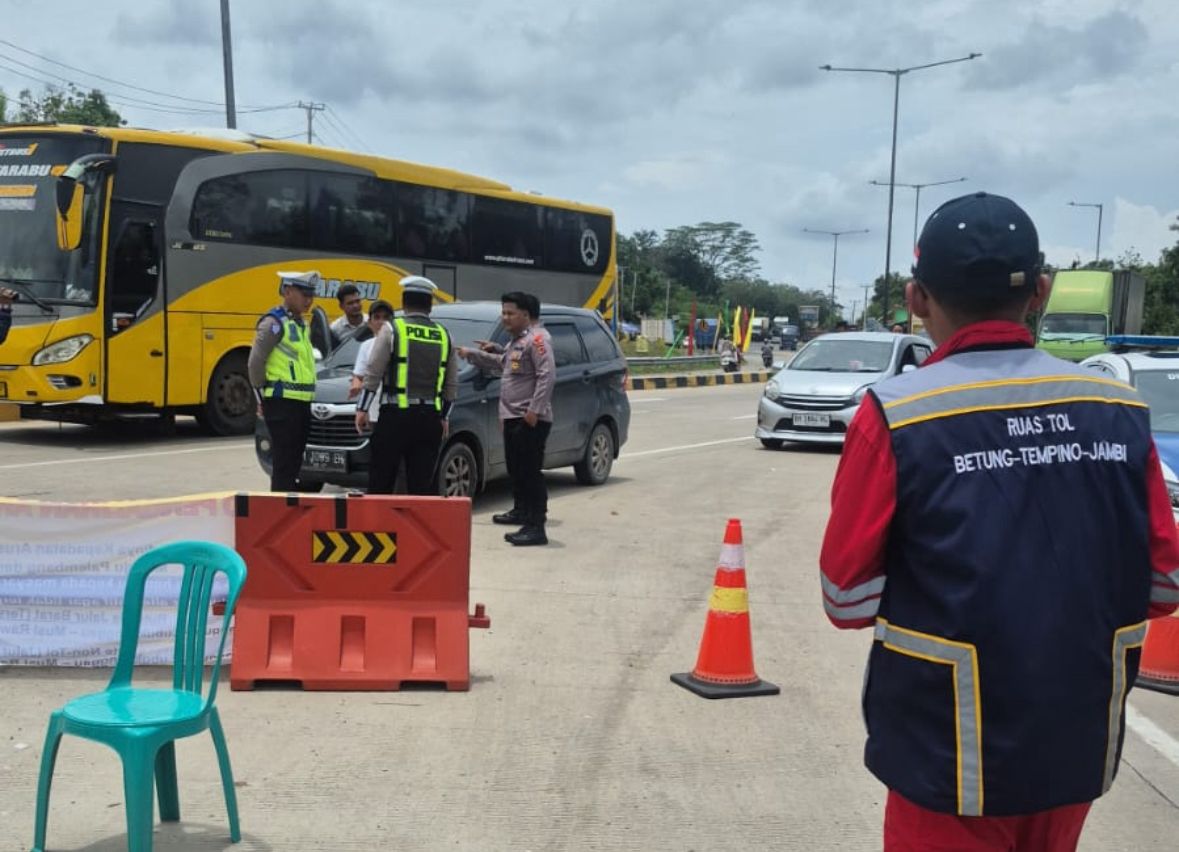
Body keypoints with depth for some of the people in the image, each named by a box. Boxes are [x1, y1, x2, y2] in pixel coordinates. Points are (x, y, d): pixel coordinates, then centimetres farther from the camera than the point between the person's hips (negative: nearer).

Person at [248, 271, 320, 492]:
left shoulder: (302, 324, 17)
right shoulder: (274, 323, -10)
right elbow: (255, 363, -13)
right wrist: (262, 397, -6)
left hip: (301, 403, 9)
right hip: (282, 403, -9)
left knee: (294, 463, 15)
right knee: (283, 465, -7)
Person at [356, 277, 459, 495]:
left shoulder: (391, 329, -2)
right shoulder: (444, 335, 10)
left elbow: (373, 374, -5)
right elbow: (452, 384, 13)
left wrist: (362, 409, 2)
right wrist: (444, 417, 22)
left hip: (396, 414, -3)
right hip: (431, 417, 4)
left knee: (381, 479, 2)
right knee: (422, 481, 5)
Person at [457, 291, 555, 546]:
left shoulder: (537, 338, -14)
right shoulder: (516, 341, 19)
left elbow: (547, 375, -23)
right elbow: (502, 364, 34)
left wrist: (535, 409, -27)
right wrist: (470, 354, 33)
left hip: (530, 420, -10)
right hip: (513, 418, 10)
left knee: (531, 472, -12)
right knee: (516, 469, 21)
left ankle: (536, 527, -13)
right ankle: (521, 511, 38)